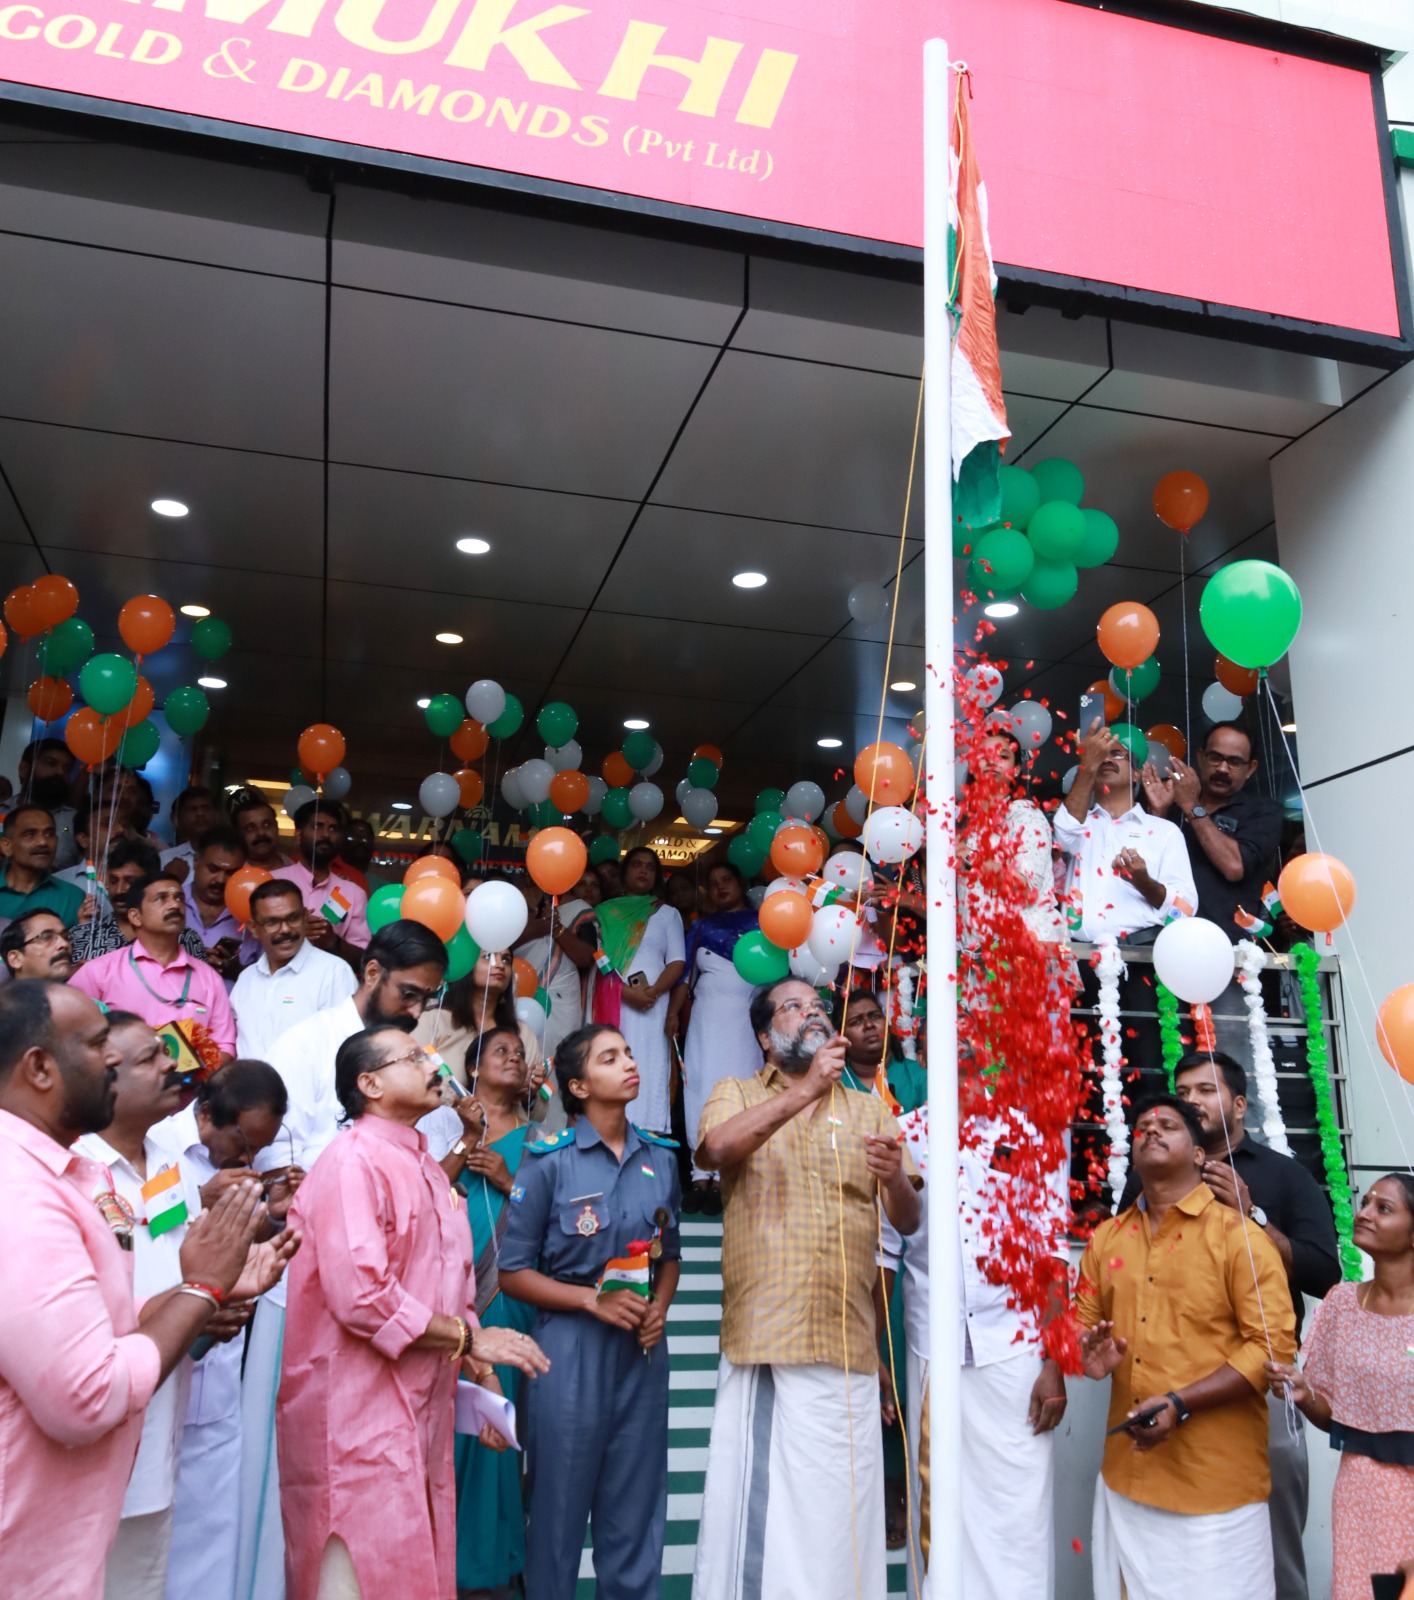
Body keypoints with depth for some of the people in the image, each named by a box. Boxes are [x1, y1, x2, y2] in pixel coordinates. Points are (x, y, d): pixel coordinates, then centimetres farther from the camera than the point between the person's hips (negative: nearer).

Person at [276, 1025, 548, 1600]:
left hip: (421, 1408, 9)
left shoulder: (424, 1165, 16)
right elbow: (361, 1295, -25)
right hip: (359, 1411, -9)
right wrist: (470, 1339, -16)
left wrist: (483, 1377, 11)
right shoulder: (354, 1162, -16)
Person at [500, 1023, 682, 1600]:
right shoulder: (550, 1163, -8)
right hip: (572, 1348, -4)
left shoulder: (660, 1158, 5)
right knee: (560, 1504, 7)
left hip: (643, 1347, 4)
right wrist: (593, 1300, -14)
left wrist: (659, 1308, -3)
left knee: (636, 1504, 12)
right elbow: (513, 1272, -6)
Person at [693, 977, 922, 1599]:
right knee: (752, 1499, -1)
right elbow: (717, 1147, -14)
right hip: (760, 1337, -1)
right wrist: (807, 1090, -22)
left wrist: (896, 1179, -15)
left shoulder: (869, 1109, 15)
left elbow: (908, 1222, 8)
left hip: (847, 1342, 2)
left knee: (836, 1507, 2)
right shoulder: (736, 1094, 10)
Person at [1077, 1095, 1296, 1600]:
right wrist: (1088, 1355, -7)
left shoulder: (1238, 1235, -6)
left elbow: (1274, 1346, -10)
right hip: (1127, 1474, 4)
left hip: (1216, 1482, -4)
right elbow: (1081, 1323, 17)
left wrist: (1180, 1404, -18)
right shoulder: (1106, 1238, 9)